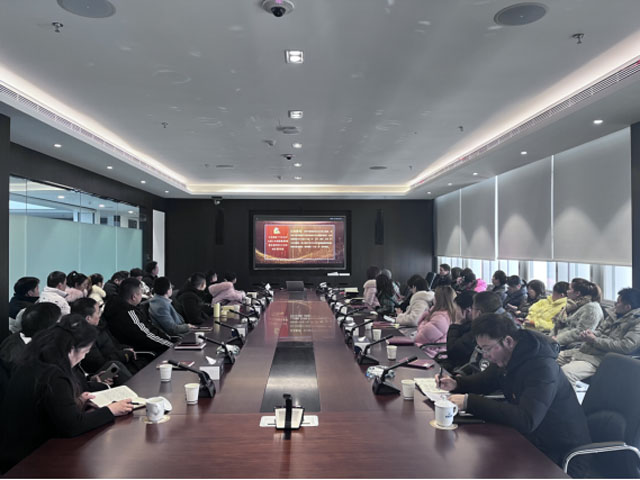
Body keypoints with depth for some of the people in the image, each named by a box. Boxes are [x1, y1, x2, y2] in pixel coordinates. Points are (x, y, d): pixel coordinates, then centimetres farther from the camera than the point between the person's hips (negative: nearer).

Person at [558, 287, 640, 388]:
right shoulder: (614, 313, 17)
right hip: (583, 350, 9)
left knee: (564, 373, -33)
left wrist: (595, 340, -12)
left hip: (598, 358, -9)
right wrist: (590, 333, -1)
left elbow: (626, 347, -18)